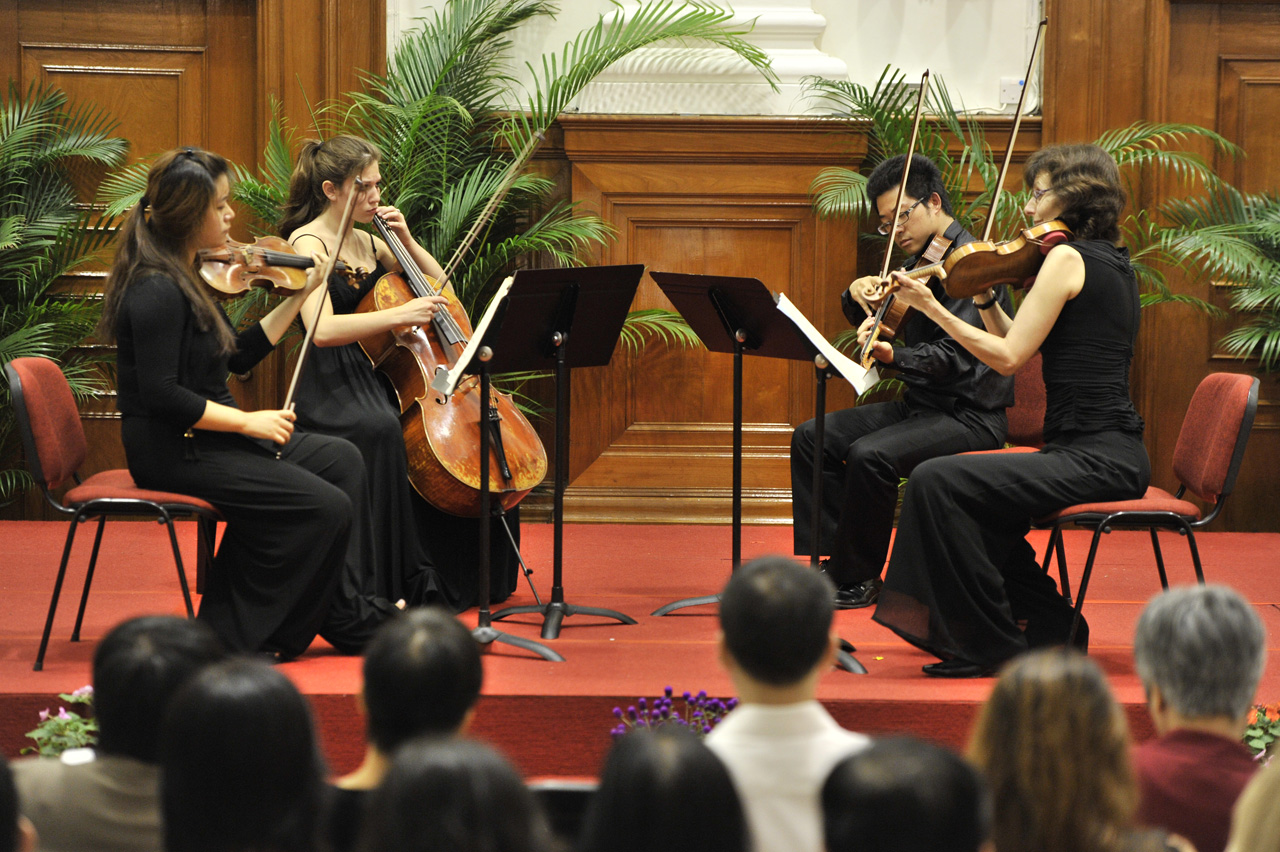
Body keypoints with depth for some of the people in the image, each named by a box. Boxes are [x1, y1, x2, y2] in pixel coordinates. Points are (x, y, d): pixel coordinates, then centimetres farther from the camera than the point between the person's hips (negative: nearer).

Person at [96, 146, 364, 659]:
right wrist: (247, 421, -20)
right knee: (325, 507, -17)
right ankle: (237, 637, -7)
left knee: (342, 460, 6)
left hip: (205, 440, 10)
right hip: (171, 453, -10)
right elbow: (160, 394, -26)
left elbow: (240, 356, 19)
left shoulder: (184, 279, 12)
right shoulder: (157, 291, -19)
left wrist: (299, 296, 16)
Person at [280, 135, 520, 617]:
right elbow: (322, 329, -22)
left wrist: (406, 240, 10)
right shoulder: (307, 242, -7)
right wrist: (397, 316, -31)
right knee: (380, 429, -39)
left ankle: (461, 577, 7)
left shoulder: (366, 242, 17)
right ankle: (367, 589, -34)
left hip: (375, 379, 8)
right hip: (331, 389, -8)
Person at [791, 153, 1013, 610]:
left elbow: (954, 357, -25)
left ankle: (858, 580, -16)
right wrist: (858, 297, -2)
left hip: (970, 415, -10)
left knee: (870, 454, -31)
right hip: (922, 404, 10)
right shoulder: (920, 260, 14)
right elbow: (873, 325, 20)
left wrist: (895, 357, -40)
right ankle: (830, 558, -2)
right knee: (812, 437, -1)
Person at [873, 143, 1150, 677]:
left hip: (1094, 458, -10)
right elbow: (1020, 350, 19)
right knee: (973, 497, 25)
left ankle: (994, 646, -8)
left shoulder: (1066, 257, -11)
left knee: (937, 482, -16)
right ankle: (1054, 628, 24)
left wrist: (934, 309, -6)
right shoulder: (1112, 262, 17)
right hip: (1113, 453, 10)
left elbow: (1010, 357, -13)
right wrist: (984, 297, 11)